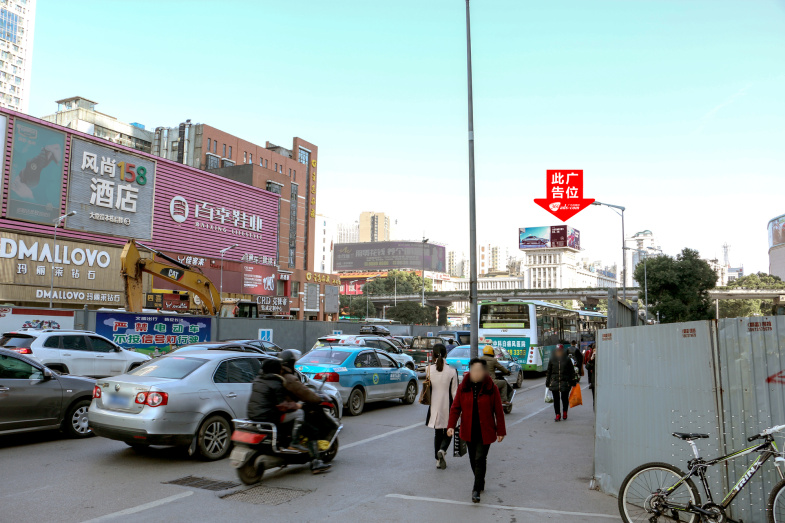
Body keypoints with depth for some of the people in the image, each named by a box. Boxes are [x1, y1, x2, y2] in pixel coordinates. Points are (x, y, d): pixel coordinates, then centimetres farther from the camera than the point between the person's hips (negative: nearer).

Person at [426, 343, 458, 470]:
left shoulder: (429, 369, -7)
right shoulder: (452, 371, -10)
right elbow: (454, 392, -6)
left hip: (435, 406, 2)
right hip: (448, 407, -2)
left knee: (437, 433, 15)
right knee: (448, 432, 14)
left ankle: (438, 460, 16)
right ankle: (442, 450, -12)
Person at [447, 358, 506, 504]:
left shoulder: (491, 388, -8)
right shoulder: (463, 388, -2)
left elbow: (498, 411, -2)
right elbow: (455, 407, 1)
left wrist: (500, 431, -2)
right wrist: (451, 425, -11)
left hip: (485, 432, -3)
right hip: (469, 432, 3)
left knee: (480, 459, -9)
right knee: (473, 460, 15)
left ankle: (476, 490, -1)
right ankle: (480, 482, 37)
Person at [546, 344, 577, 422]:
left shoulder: (567, 359, 2)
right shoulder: (552, 360, 7)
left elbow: (572, 371, 7)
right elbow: (549, 372, 13)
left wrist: (573, 381, 4)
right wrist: (547, 382, 11)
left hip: (565, 382, -2)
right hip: (554, 382, 2)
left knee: (564, 398, 3)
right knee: (556, 399, 1)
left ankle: (565, 412, 28)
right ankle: (558, 414, 10)